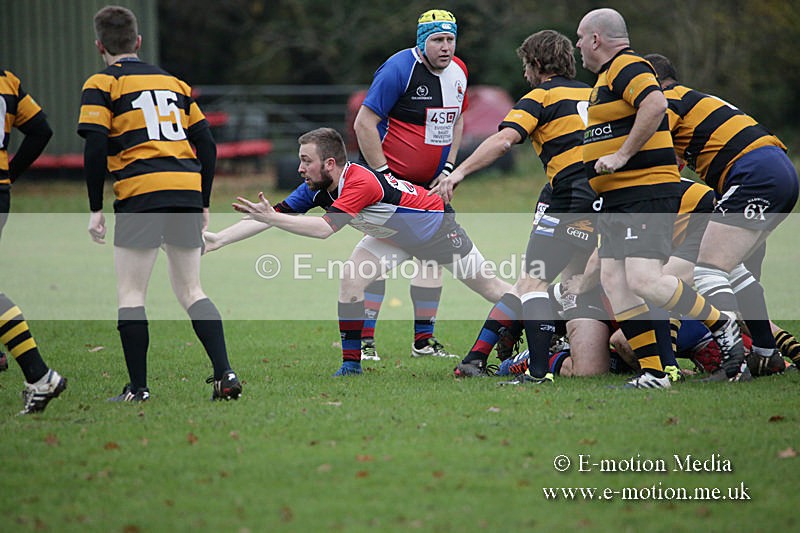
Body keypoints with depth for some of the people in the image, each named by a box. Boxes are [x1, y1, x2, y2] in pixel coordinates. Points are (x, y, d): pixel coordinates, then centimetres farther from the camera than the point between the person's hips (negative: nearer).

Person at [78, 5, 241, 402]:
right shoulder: (173, 83, 20)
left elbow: (94, 149, -6)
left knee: (130, 295, 3)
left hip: (141, 197, -5)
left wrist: (95, 209, -1)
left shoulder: (102, 85, 4)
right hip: (187, 192, 5)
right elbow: (207, 144, 18)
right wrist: (203, 204, 22)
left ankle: (138, 389, 1)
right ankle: (224, 374, -1)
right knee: (191, 292, 11)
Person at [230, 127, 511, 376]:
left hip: (437, 226, -6)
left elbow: (325, 228, -50)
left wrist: (272, 218, -53)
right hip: (393, 236, 6)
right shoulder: (316, 188, -17)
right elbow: (276, 214, -16)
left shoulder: (361, 182, -41)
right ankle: (351, 363, -7)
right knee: (351, 278, -15)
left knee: (490, 288, 3)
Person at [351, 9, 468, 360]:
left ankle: (424, 339, 14)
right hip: (391, 180, -7)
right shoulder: (399, 69, -18)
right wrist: (383, 174, -18)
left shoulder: (458, 72, 4)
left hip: (430, 185, 7)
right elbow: (363, 123, -17)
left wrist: (448, 168, 8)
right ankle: (364, 340, -5)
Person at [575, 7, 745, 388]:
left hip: (646, 195, -11)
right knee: (613, 280, -2)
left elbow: (656, 104, -28)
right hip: (618, 200, 11)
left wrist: (623, 155, -24)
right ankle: (652, 372, -5)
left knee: (644, 280, -20)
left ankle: (721, 326, -3)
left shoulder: (626, 66, -10)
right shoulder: (610, 73, 23)